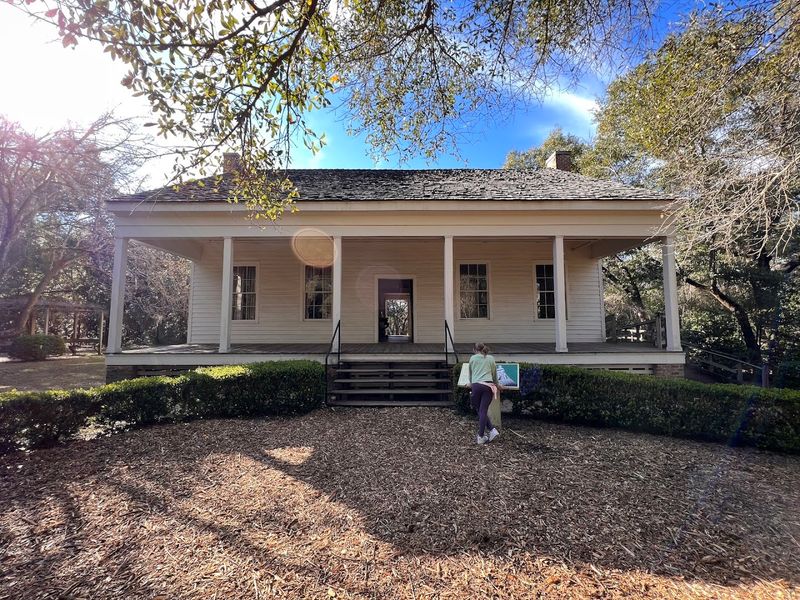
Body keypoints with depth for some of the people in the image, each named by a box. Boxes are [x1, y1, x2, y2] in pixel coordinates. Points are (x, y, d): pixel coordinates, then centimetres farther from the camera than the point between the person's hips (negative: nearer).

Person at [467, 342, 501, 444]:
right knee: (483, 411, 0)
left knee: (479, 411, 10)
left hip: (476, 385, -1)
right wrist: (497, 384, 43)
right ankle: (480, 437, 0)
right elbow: (494, 374, 26)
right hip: (488, 385, 1)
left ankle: (492, 430, 2)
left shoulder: (472, 358, 14)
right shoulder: (491, 358, 16)